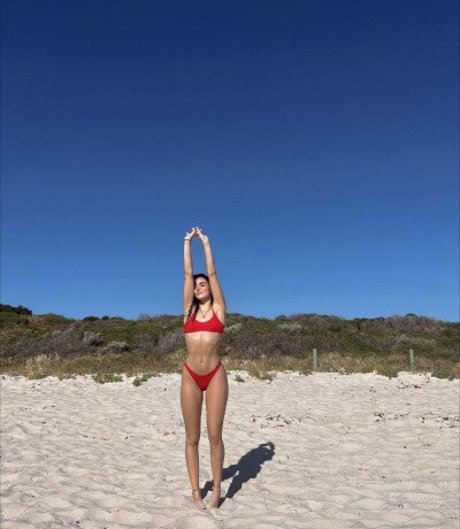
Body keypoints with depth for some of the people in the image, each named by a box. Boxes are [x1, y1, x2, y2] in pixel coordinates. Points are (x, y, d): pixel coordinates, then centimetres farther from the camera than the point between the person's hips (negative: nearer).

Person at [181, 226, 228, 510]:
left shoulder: (218, 309, 5)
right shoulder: (189, 310, 11)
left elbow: (212, 272, 4)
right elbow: (188, 272, 9)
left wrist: (206, 242, 11)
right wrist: (188, 242, 13)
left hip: (215, 375, -2)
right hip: (191, 376, 3)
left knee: (215, 436, 1)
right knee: (192, 437, 6)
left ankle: (217, 490, 14)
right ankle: (196, 490, 17)